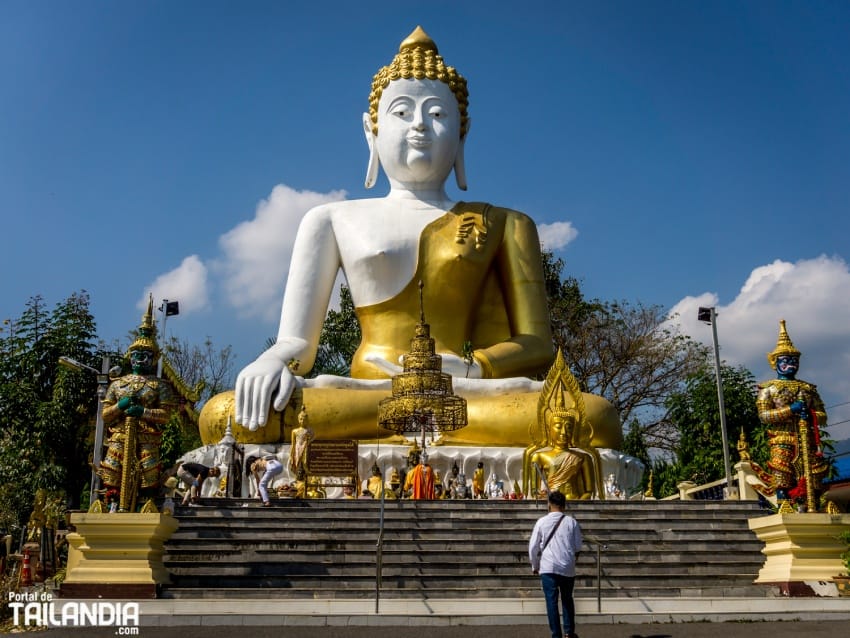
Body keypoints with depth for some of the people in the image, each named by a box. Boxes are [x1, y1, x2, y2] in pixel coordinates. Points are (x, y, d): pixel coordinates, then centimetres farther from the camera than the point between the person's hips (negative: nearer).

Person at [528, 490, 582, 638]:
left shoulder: (541, 522, -2)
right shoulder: (571, 522, -1)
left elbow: (533, 547, 0)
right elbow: (578, 546, 6)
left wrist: (534, 566, 14)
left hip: (548, 567, -2)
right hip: (568, 567, 2)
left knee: (552, 601, 2)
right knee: (567, 599, 18)